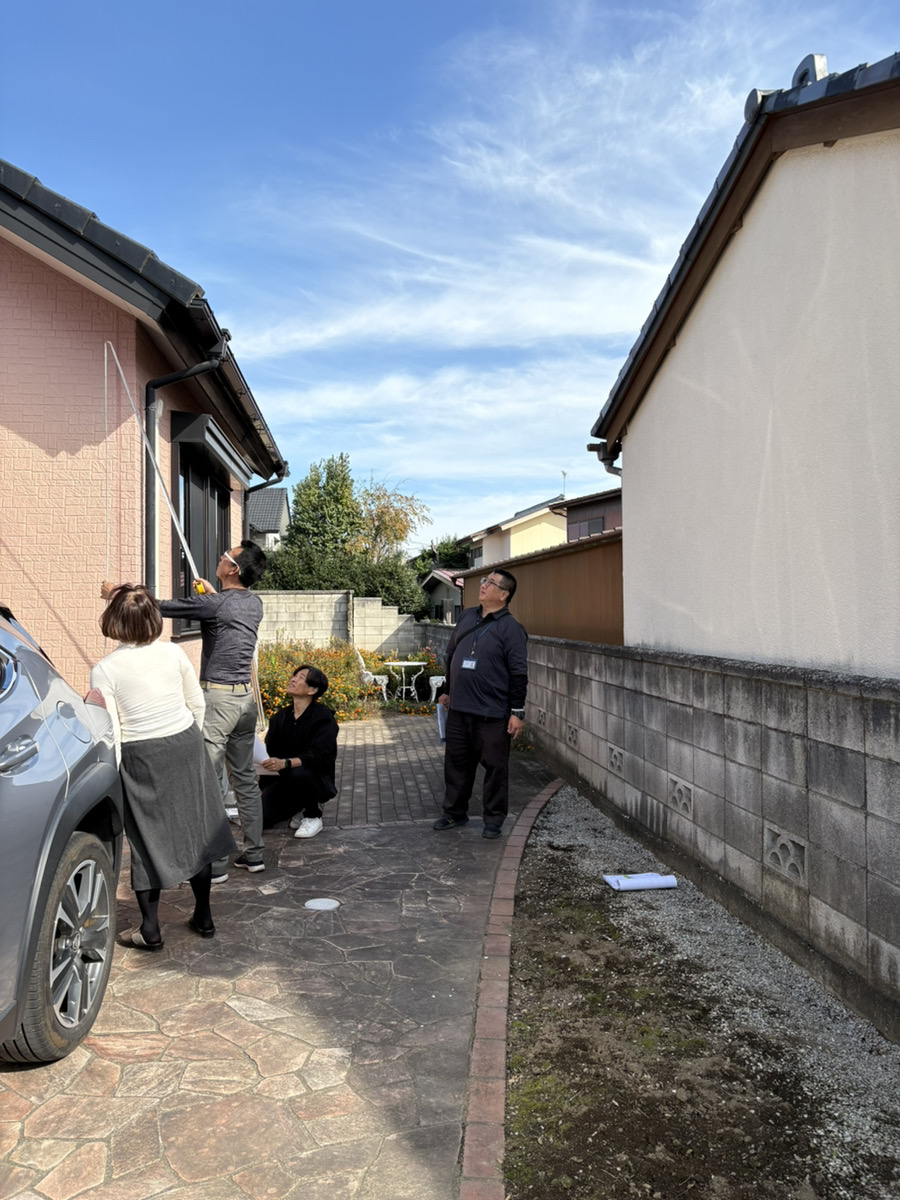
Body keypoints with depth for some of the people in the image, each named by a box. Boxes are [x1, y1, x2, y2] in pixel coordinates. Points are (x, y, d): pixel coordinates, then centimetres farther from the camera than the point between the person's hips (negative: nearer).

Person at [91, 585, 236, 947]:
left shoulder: (104, 670, -13)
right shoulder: (173, 653, -5)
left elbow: (110, 733, -13)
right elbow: (197, 704, 4)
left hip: (141, 758, -3)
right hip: (186, 745, 3)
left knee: (148, 839, 10)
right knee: (195, 830, 15)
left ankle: (150, 930, 18)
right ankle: (203, 916, 26)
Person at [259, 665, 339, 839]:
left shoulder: (323, 718, -13)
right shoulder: (280, 717, 5)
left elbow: (319, 756, -25)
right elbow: (269, 752, 2)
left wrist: (285, 763, -38)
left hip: (317, 780, -5)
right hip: (283, 781, 5)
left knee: (298, 774, -37)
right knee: (261, 818, -17)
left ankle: (313, 817, -8)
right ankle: (301, 808, 15)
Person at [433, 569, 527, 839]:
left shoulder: (510, 628, -10)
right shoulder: (467, 617, 9)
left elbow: (518, 673, -13)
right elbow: (451, 655, 20)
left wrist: (517, 712, -15)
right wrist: (448, 691, 22)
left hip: (493, 713, -6)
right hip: (459, 709, 6)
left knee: (495, 767, 5)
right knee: (456, 763, 15)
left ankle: (494, 819, 20)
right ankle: (455, 811, 30)